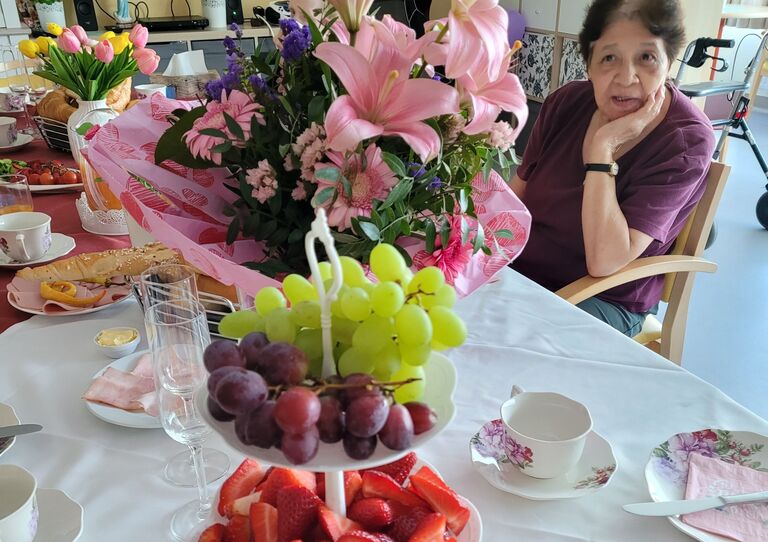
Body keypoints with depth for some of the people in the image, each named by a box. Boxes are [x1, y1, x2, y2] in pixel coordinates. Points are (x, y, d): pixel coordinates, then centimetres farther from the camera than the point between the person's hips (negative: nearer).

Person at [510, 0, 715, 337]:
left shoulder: (686, 141, -17)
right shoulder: (567, 103, -3)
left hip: (604, 300, -5)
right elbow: (516, 195, 5)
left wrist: (602, 147, -27)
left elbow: (605, 262, -26)